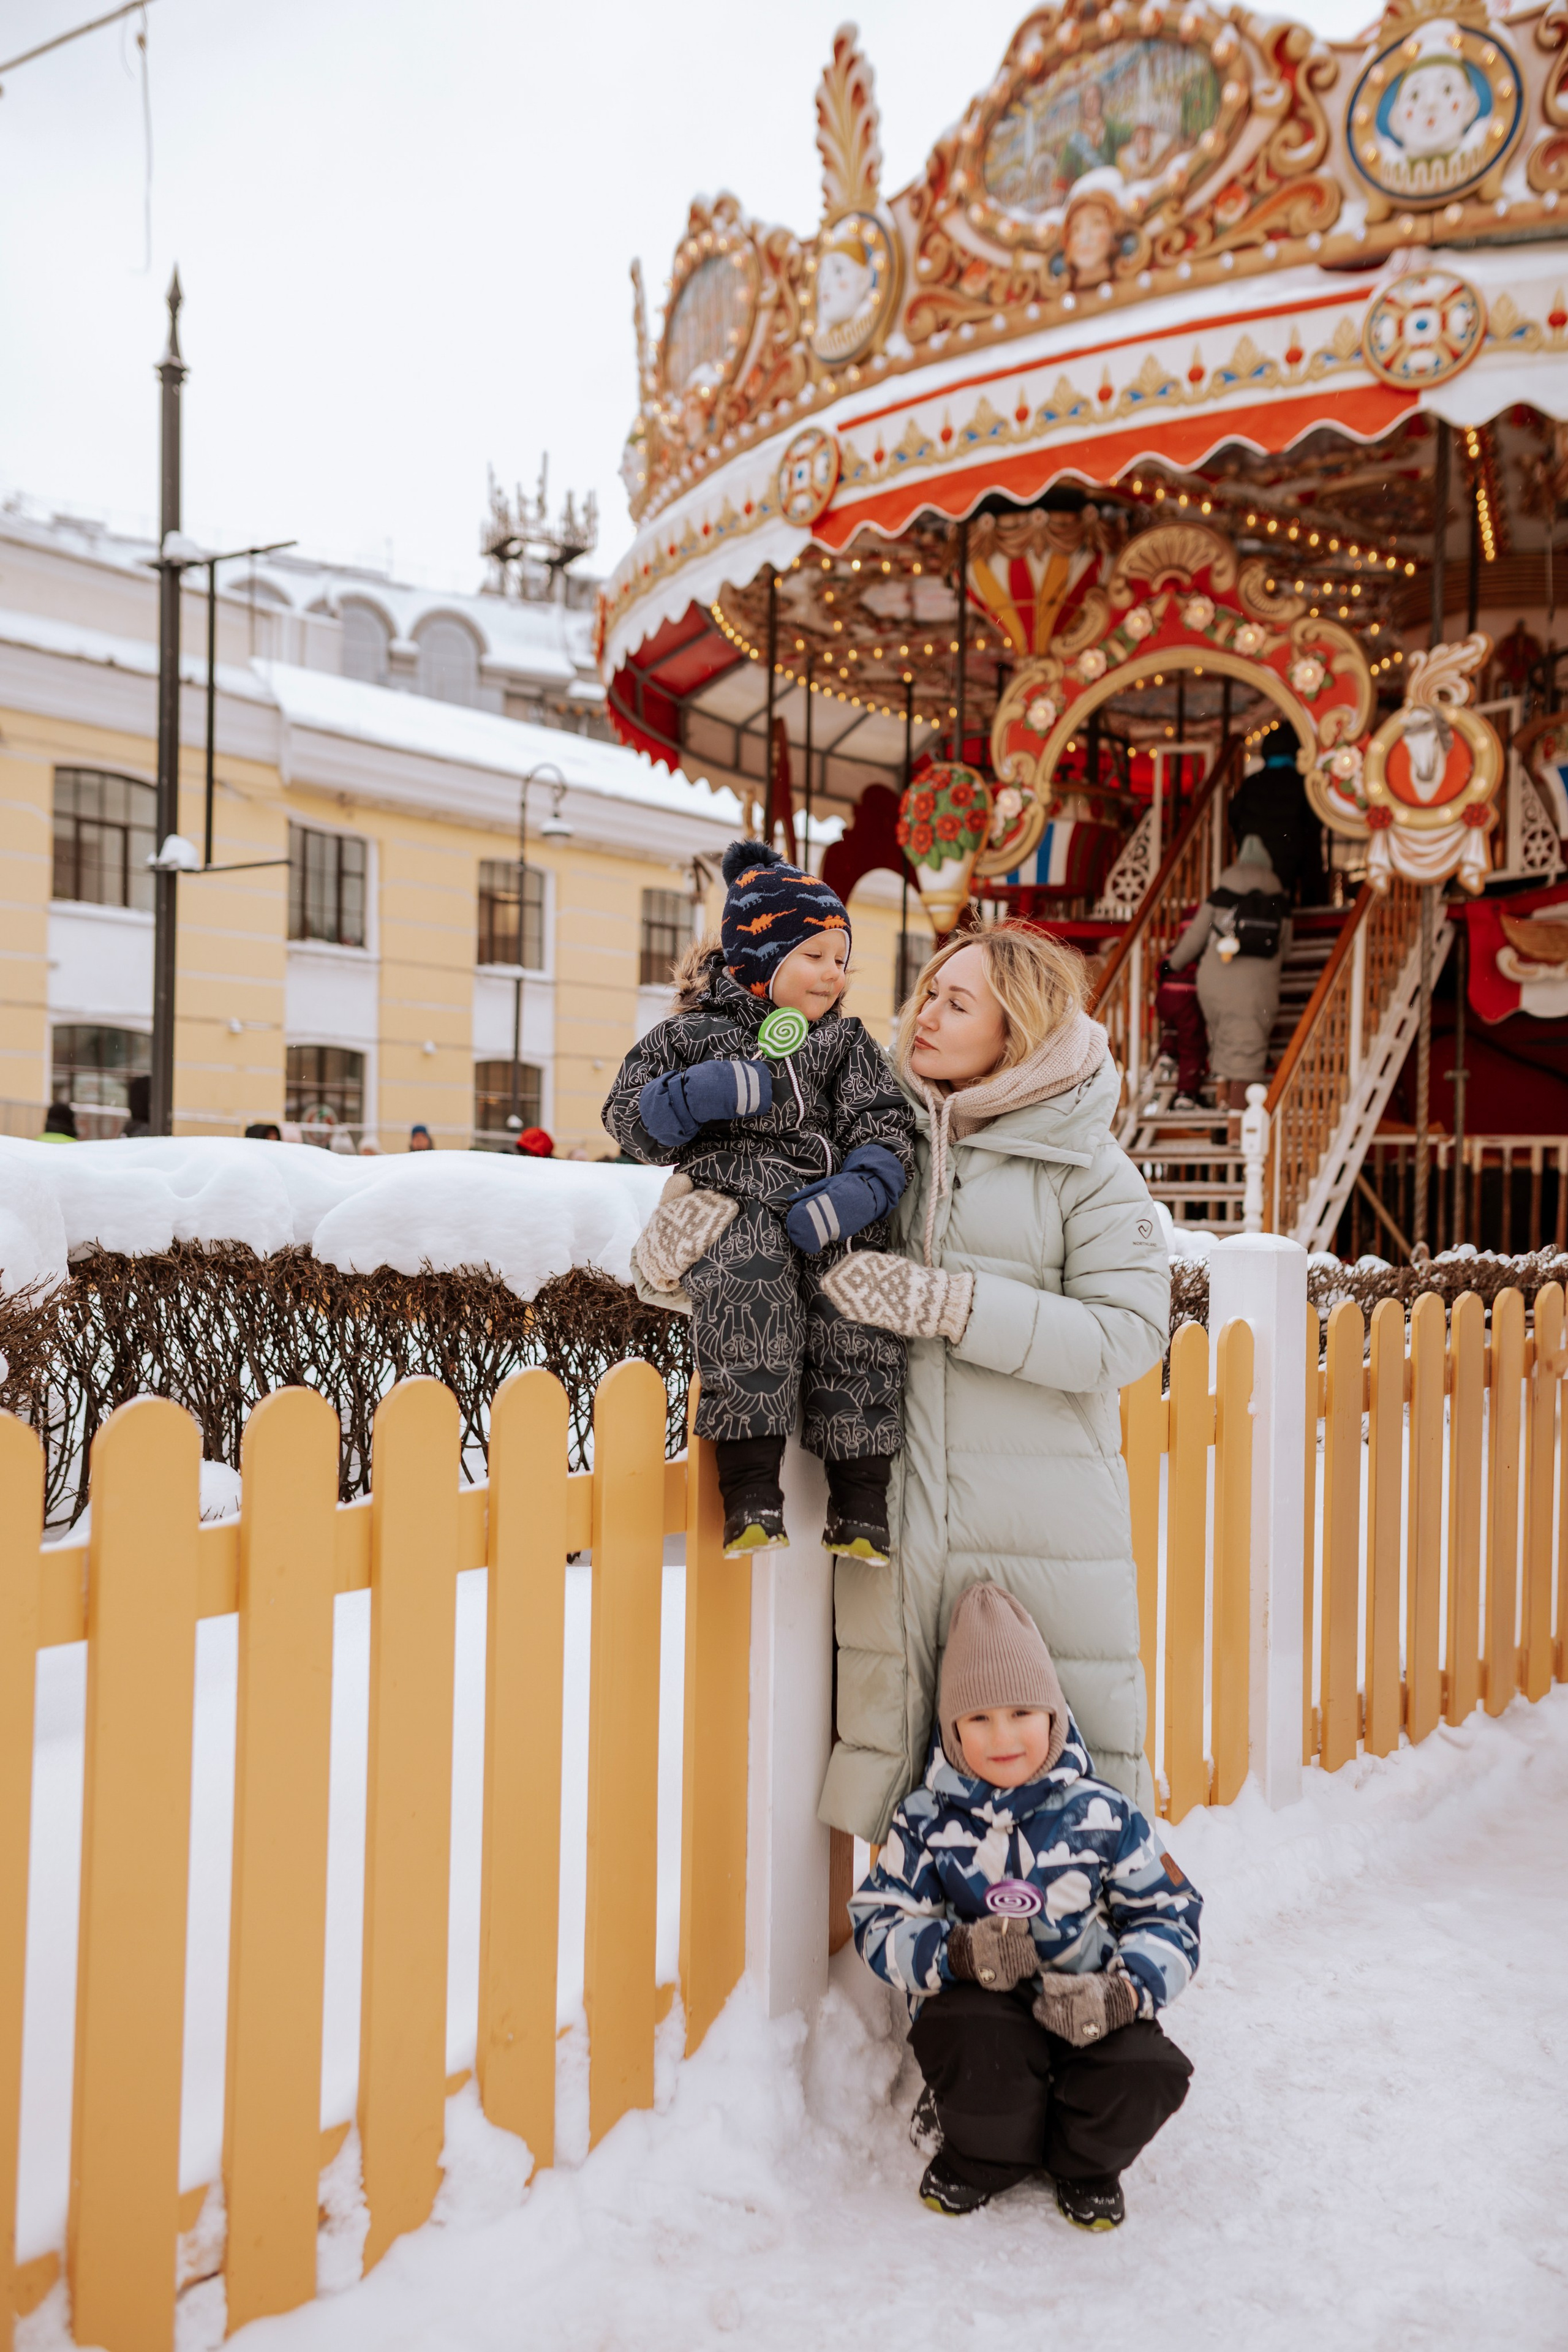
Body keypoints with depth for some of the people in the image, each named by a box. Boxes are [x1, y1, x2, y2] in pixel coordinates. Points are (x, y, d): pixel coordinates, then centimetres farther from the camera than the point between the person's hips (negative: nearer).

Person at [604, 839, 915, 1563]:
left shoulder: (846, 1042, 19)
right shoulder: (691, 1034, 14)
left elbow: (883, 1128, 9)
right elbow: (629, 1118, 10)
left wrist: (860, 1190, -12)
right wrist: (698, 1096, -10)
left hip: (823, 1215, 3)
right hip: (735, 1208, -2)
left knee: (853, 1313, -20)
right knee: (748, 1288, -32)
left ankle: (860, 1498, -5)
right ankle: (750, 1487, -27)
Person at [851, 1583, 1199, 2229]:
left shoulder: (1102, 1815, 0)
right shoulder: (926, 1820, 0)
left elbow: (1168, 1915, 2)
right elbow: (880, 1924, -1)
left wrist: (1125, 1990, -17)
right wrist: (954, 1953, -22)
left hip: (1084, 2011, 1)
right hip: (979, 2005, -1)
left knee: (1148, 2072, -26)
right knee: (977, 2040, -34)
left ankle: (1085, 2164, 11)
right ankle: (986, 2156, 3)